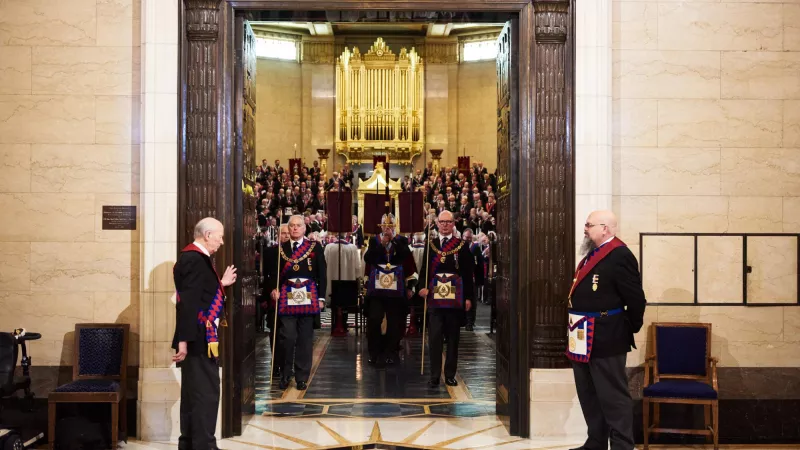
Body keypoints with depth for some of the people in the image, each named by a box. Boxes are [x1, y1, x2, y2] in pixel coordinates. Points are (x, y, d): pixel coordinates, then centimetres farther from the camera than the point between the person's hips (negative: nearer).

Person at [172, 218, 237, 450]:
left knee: (193, 393, 17)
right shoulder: (194, 259, -19)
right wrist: (184, 340, -29)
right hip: (198, 339, -11)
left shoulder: (196, 257, 14)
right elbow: (188, 302, -26)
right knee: (206, 393, -6)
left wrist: (221, 283, 22)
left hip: (198, 338, 11)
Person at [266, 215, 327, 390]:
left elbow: (322, 273, 5)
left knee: (305, 339, 4)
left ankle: (302, 377, 12)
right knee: (287, 337, -2)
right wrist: (273, 289, -9)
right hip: (287, 297, 0)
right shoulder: (280, 249, 10)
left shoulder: (315, 247, 6)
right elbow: (273, 272, 10)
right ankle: (285, 375, 12)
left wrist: (321, 297, 0)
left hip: (308, 296, 0)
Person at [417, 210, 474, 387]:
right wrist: (423, 287, -10)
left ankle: (450, 375, 15)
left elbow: (468, 273, 2)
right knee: (435, 337, -2)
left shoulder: (462, 246, 3)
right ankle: (434, 376, 2)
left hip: (455, 297, -1)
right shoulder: (430, 245, 9)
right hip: (435, 296, 1)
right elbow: (424, 270, 8)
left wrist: (468, 297, -2)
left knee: (453, 337, 6)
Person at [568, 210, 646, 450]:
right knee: (589, 395, 17)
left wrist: (631, 330, -5)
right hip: (584, 337, 10)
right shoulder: (592, 254, 15)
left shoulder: (620, 255, -16)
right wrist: (577, 330, 16)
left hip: (605, 339, -10)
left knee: (613, 397, -3)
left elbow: (636, 298, -17)